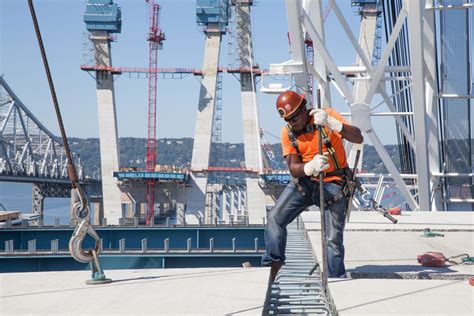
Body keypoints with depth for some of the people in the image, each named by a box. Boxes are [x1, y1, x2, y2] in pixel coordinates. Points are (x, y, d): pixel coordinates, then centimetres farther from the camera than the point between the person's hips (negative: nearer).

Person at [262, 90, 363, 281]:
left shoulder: (328, 115, -11)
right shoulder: (287, 132, -3)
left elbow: (358, 138, -20)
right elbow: (293, 168, -9)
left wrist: (330, 123, -34)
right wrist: (311, 167, -32)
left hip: (333, 184, -3)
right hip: (305, 181, 3)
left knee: (333, 238, -6)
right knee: (274, 218, -8)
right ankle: (272, 265, 5)